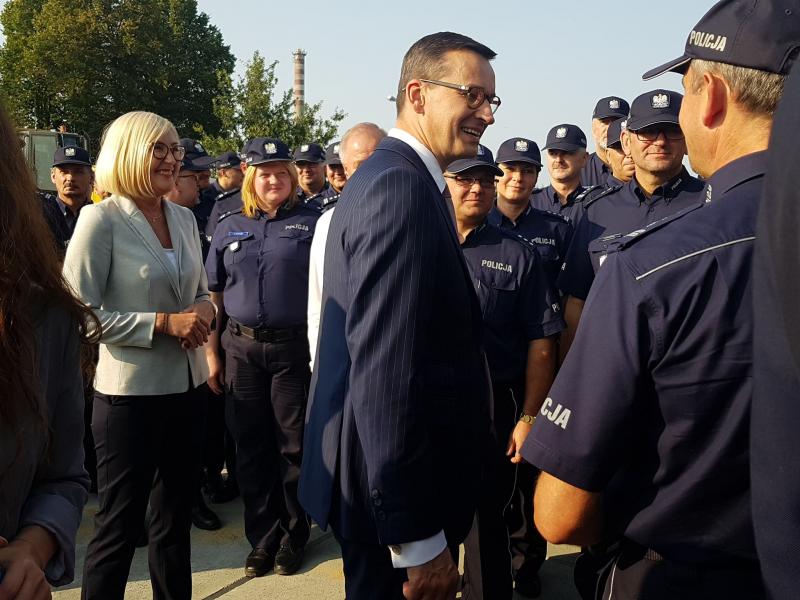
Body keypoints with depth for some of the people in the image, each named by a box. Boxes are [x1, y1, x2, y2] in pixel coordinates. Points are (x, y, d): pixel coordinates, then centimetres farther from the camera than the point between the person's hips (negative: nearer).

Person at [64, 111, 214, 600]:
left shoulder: (184, 218, 7)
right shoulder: (101, 219, -11)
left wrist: (204, 310, -7)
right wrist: (162, 323, -21)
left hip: (187, 385, 6)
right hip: (131, 392, -6)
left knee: (176, 513, 19)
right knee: (120, 524, 6)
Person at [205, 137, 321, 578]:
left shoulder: (311, 224, 0)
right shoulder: (229, 229, 10)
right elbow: (212, 295, 12)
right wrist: (211, 354, 7)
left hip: (295, 349, -3)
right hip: (242, 350, 3)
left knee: (294, 445, 6)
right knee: (252, 446, 10)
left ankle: (293, 534, 23)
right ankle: (262, 536, 24)